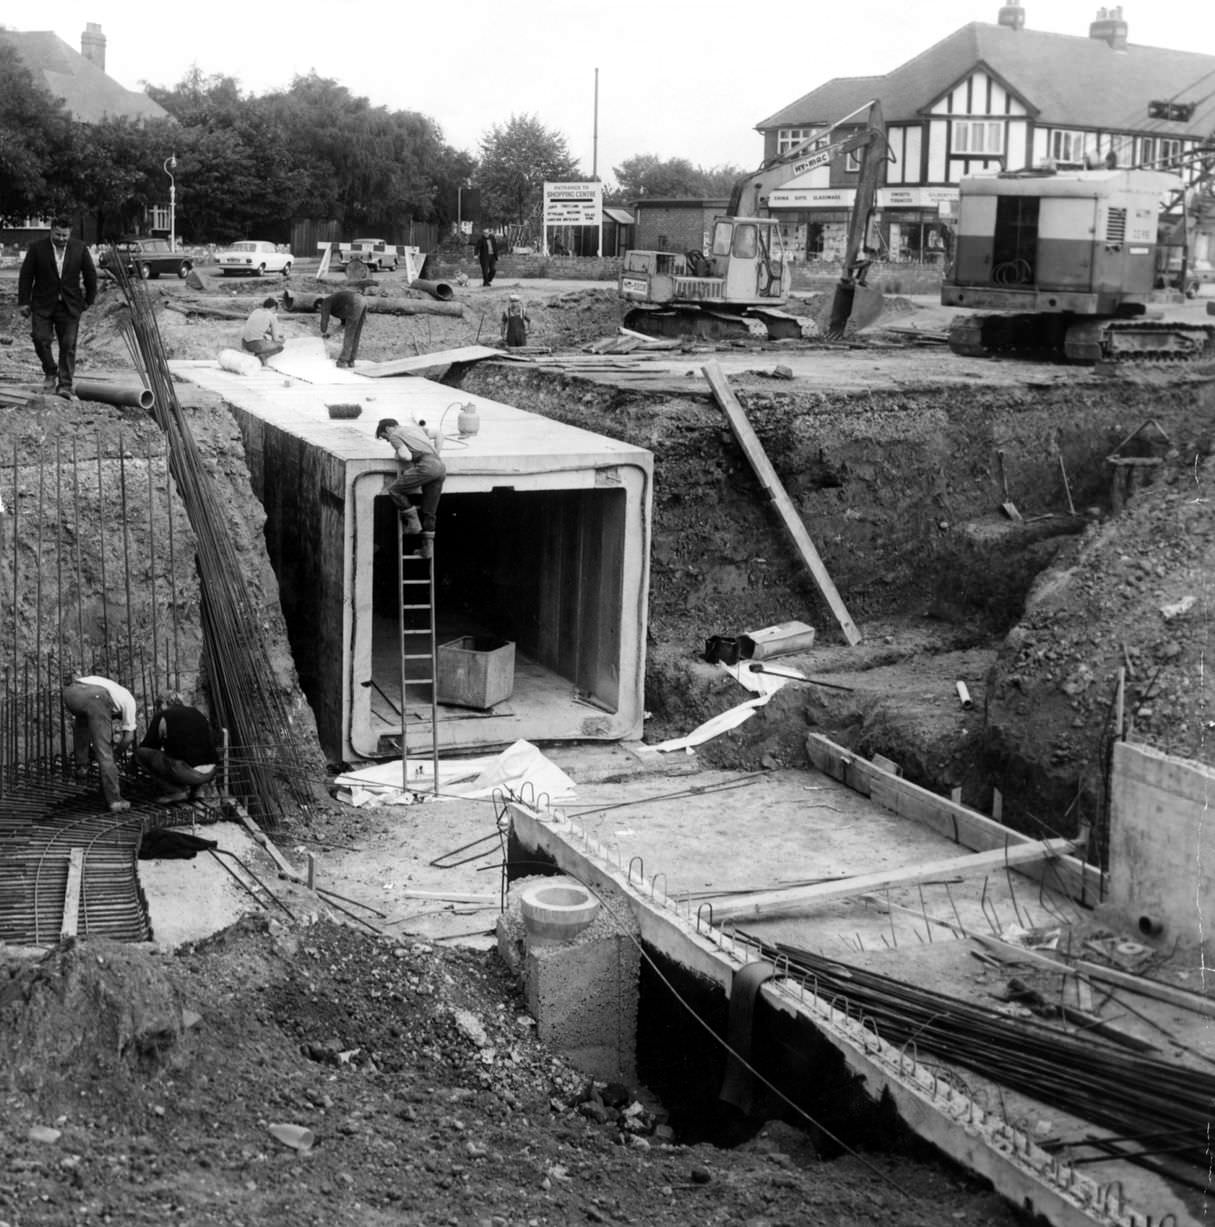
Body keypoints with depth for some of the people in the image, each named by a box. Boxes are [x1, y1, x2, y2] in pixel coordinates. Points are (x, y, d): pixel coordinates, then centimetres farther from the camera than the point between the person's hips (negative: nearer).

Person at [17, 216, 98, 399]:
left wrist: (89, 300, 11)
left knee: (68, 346, -2)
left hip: (70, 306, 0)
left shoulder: (79, 248, -1)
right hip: (42, 305, 0)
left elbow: (90, 274, 9)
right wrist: (24, 302, -3)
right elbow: (25, 275, 0)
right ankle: (50, 373, 17)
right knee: (41, 339, -8)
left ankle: (66, 386, 2)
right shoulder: (37, 247, -3)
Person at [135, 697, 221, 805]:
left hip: (186, 772, -6)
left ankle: (179, 790, 3)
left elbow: (147, 746, 17)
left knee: (140, 753, 9)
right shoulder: (197, 713, 21)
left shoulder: (161, 717, 7)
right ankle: (197, 788, 12)